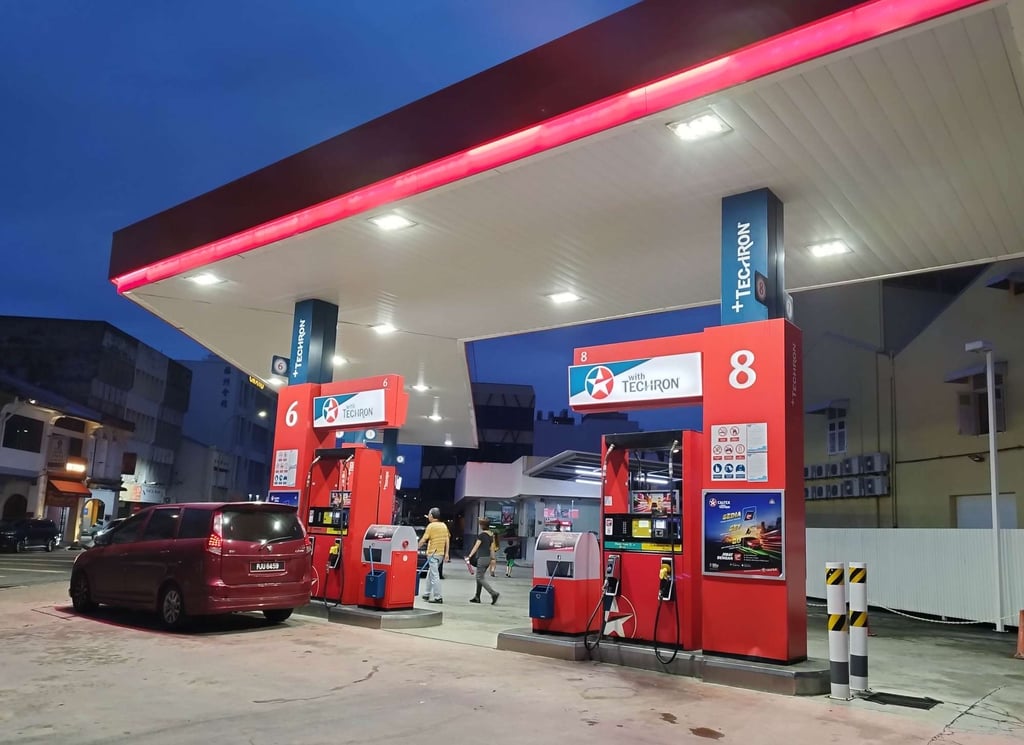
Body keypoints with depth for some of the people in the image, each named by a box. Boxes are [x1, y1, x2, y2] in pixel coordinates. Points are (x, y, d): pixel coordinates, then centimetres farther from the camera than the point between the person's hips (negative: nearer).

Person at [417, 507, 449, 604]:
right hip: (441, 553, 7)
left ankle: (438, 597, -8)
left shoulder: (431, 526, -11)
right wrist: (446, 553, 10)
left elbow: (423, 540, -11)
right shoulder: (444, 525, 9)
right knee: (430, 574, 20)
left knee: (434, 575, -6)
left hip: (433, 553, -7)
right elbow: (447, 540, 8)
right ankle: (428, 594, 27)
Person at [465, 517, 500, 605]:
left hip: (482, 557, -8)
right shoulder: (491, 535, 9)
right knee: (479, 577, 16)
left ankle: (494, 593, -15)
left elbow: (476, 546, -13)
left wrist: (469, 556, -10)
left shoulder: (482, 534, -13)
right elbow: (492, 548, 13)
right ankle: (477, 597, 21)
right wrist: (493, 559, 18)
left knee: (480, 578, -3)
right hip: (488, 557, 8)